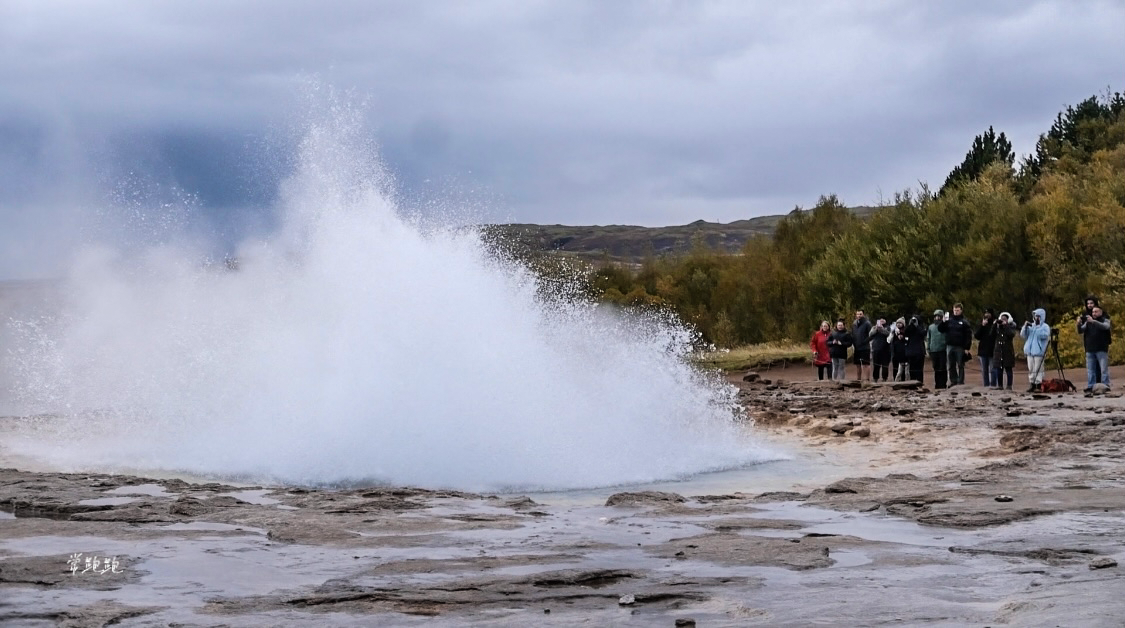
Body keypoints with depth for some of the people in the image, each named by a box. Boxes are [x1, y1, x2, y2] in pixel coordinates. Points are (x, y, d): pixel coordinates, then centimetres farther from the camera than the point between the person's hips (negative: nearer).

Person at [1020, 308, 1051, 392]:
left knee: (1038, 369, -11)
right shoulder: (1031, 326, 18)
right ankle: (1032, 384, 10)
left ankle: (1039, 385, -11)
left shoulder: (1045, 326, 3)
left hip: (1039, 351, -6)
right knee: (1030, 369, 5)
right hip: (1030, 351, 6)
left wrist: (1034, 328, -15)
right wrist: (1025, 326, -1)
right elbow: (1023, 335, 13)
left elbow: (1044, 335, -16)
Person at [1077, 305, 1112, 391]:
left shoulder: (1105, 320, 5)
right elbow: (1080, 331, 8)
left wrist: (1093, 321, -28)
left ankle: (1105, 386, -5)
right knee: (1090, 370, 3)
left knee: (1104, 369, -5)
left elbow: (1105, 326, -17)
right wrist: (1079, 323, -13)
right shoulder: (1088, 322, 16)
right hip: (1090, 350, 4)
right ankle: (1090, 386, 5)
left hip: (1101, 349, -4)